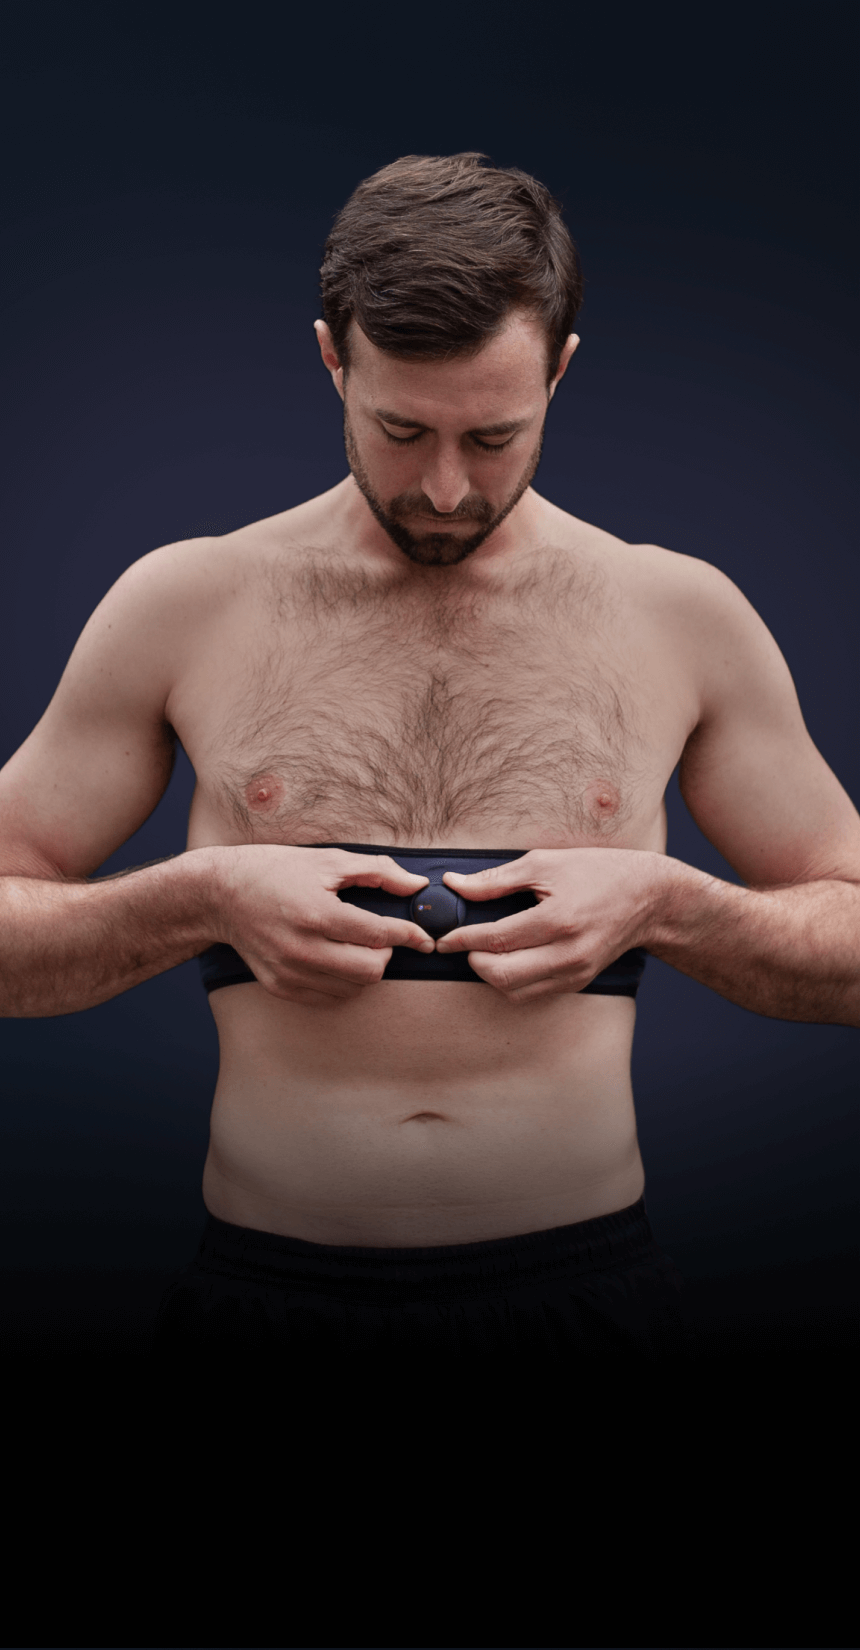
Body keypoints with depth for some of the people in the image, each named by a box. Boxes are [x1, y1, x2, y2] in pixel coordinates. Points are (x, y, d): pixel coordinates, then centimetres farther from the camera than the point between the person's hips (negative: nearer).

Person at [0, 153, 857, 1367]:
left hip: (579, 1291, 1)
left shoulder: (685, 617, 3)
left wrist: (664, 905, -10)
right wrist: (200, 899, -14)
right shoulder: (182, 605, 1)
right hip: (264, 1297, 0)